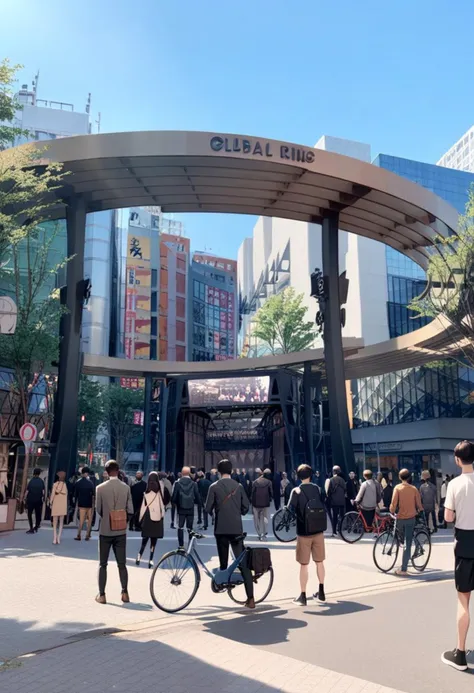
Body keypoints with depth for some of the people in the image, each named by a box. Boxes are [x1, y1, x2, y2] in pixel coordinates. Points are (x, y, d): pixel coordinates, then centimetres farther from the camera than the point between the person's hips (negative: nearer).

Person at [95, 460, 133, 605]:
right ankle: (125, 593, 6)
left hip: (105, 530, -1)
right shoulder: (126, 488, -5)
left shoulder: (101, 488, -9)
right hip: (121, 531, 1)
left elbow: (98, 509, -3)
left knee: (103, 564, 9)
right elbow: (130, 510, -4)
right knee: (122, 564, 10)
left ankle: (102, 595, 8)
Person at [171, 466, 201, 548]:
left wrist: (175, 502, 10)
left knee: (180, 527, 8)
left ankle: (181, 545, 7)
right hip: (190, 509, 1)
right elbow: (197, 498, -7)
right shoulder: (193, 484, -7)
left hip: (181, 509, -1)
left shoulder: (177, 483, -9)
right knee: (190, 528, 9)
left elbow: (174, 497, -11)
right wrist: (195, 501, 14)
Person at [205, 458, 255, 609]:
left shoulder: (214, 486, -3)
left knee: (223, 561, 13)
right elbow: (245, 507, 5)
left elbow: (208, 508, -4)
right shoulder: (238, 486, 4)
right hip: (236, 528, 1)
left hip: (221, 528, -1)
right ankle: (250, 598, -9)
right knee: (243, 562, -2)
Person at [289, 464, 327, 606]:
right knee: (319, 562, 15)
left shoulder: (296, 491, -9)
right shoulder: (318, 489, 2)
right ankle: (321, 592, 23)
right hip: (318, 531, 4)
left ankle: (303, 596, 6)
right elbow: (324, 507, 8)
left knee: (304, 565, 3)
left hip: (303, 532, -3)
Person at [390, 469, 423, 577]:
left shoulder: (397, 488, -7)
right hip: (411, 518, 0)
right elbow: (419, 504, 0)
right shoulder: (414, 489, -4)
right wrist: (419, 511, 21)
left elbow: (394, 503, -13)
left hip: (400, 518, 0)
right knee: (408, 544, 1)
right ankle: (403, 569, -2)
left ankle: (404, 567, 28)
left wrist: (391, 511, 6)